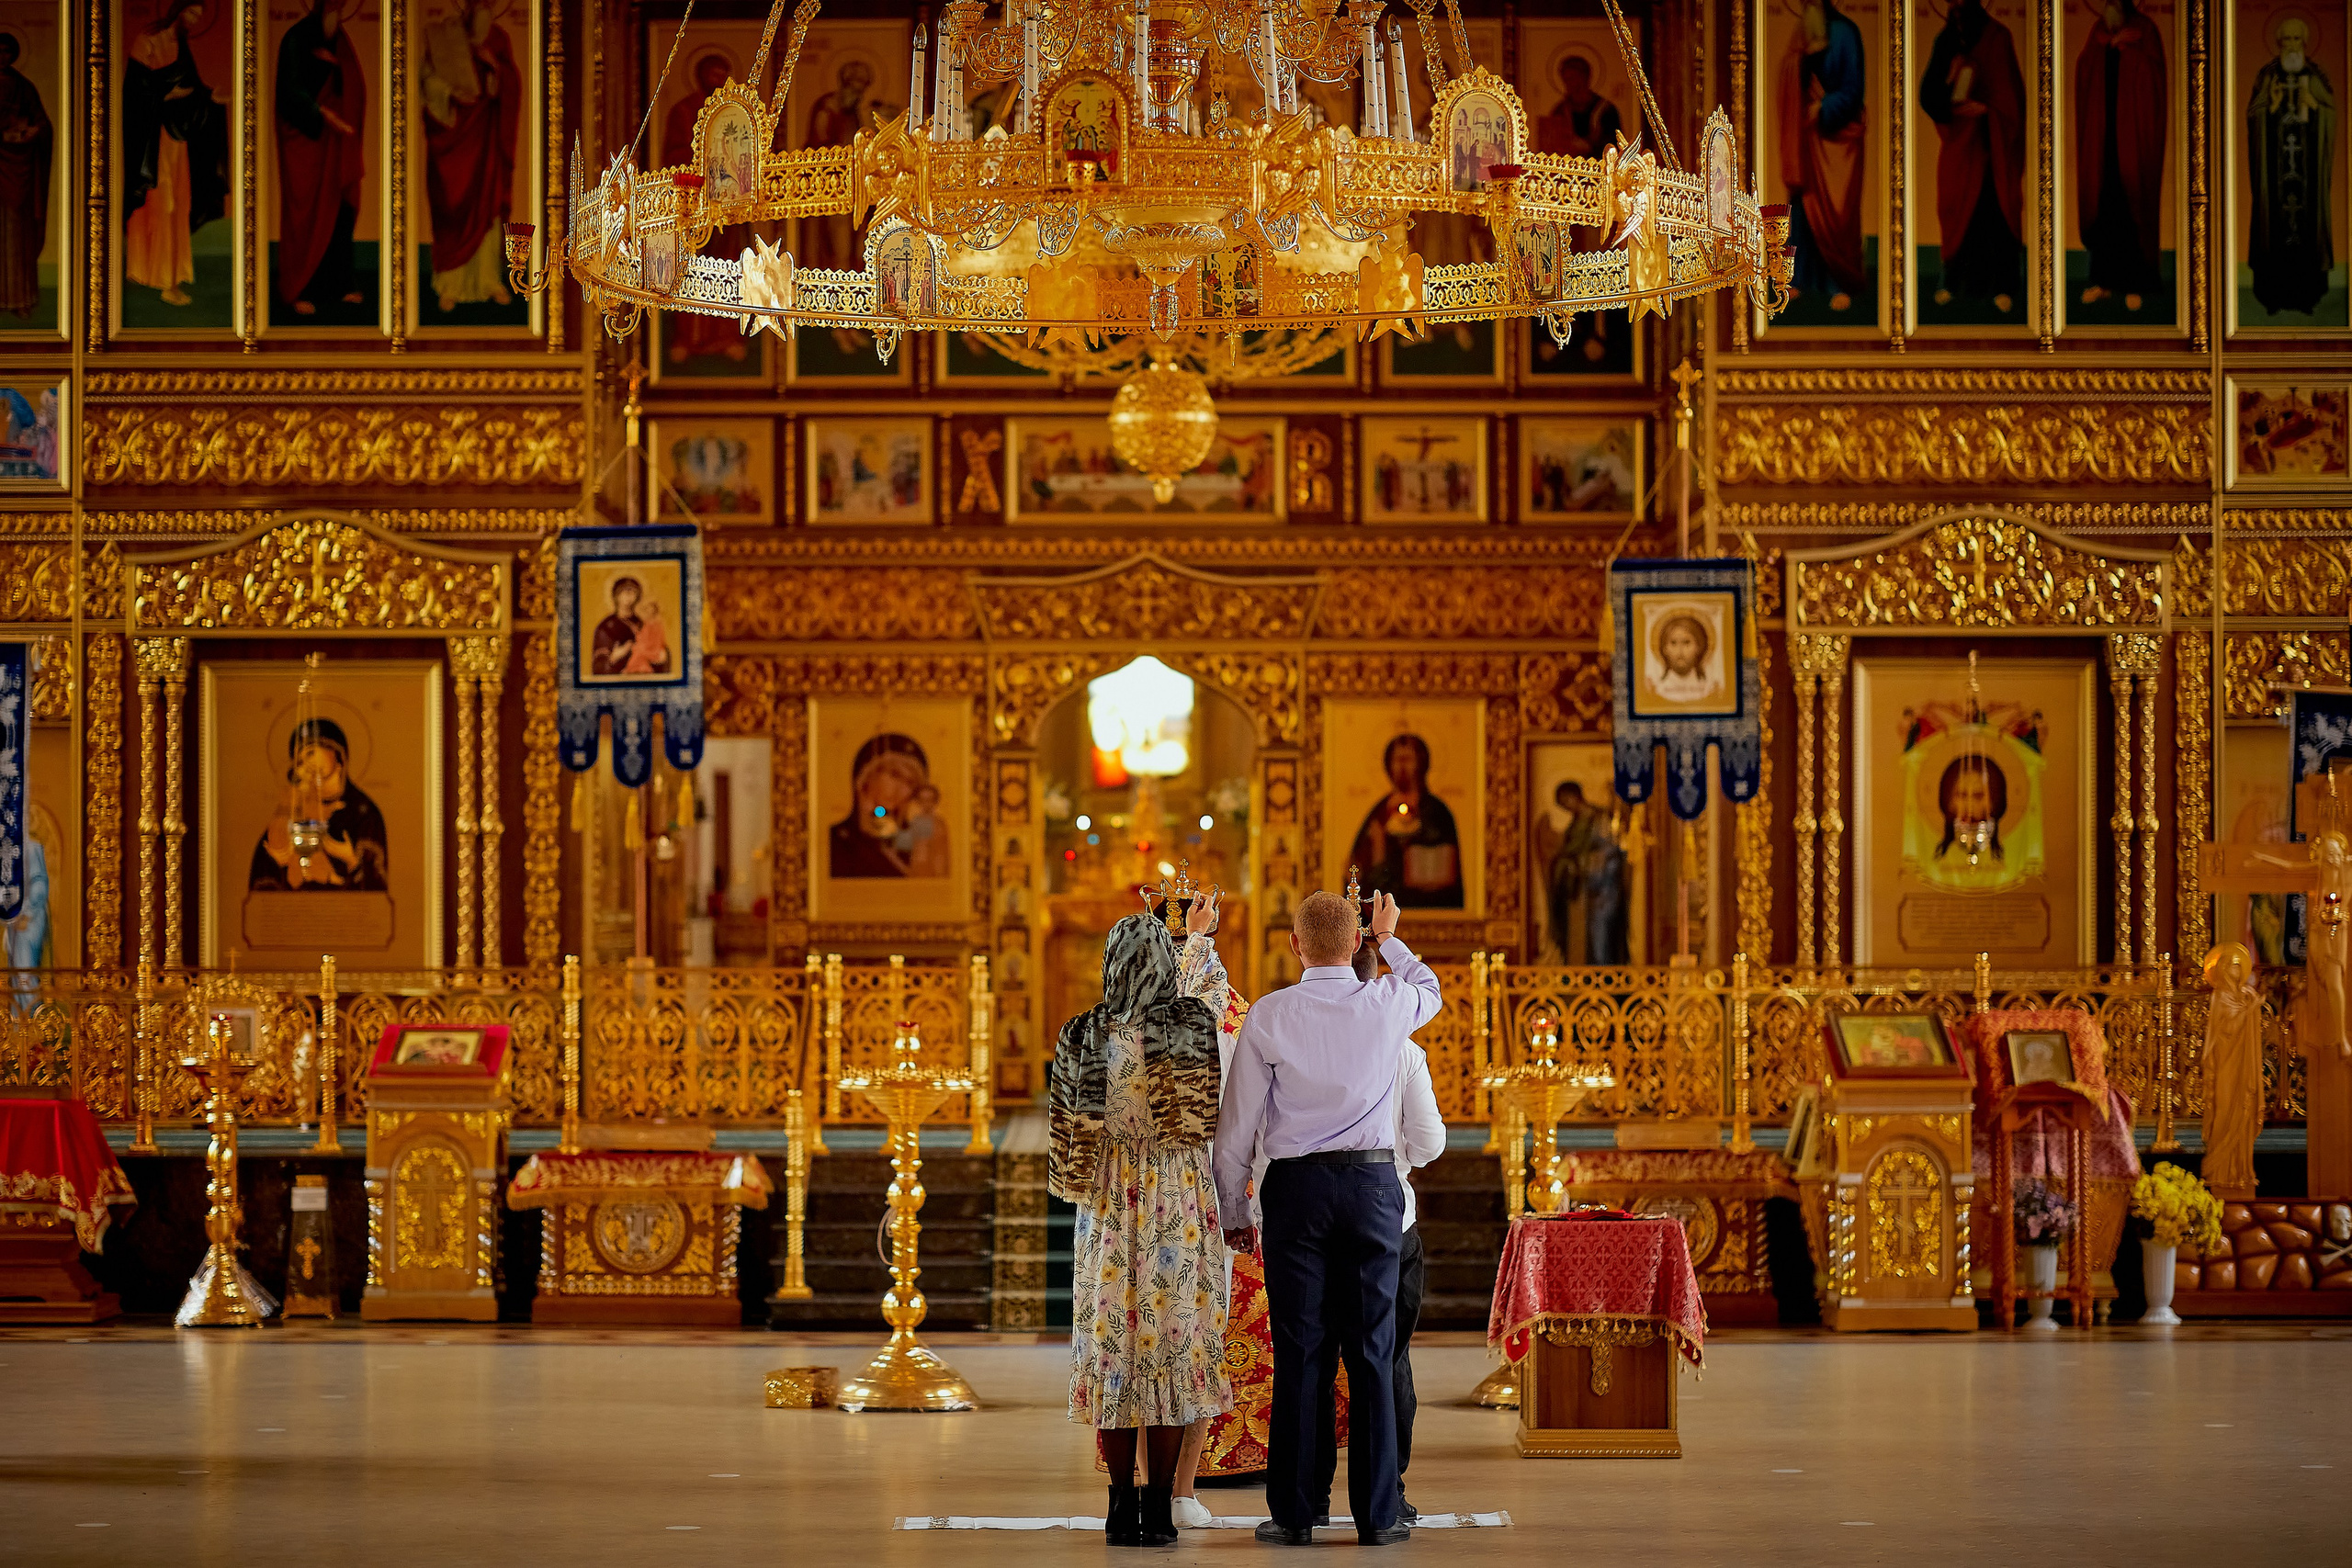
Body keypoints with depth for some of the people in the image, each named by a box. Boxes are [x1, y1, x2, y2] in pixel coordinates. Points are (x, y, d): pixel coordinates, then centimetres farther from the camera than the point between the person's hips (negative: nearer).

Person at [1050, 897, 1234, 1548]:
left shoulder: (1083, 1036, -6)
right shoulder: (1193, 1025, -7)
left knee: (1112, 1347, 6)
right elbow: (1208, 986, 17)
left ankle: (1121, 1506, 8)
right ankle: (1158, 1509, 2)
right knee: (1172, 1344, 2)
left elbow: (1067, 1130, 2)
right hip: (1181, 1205, -1)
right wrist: (1199, 936, 37)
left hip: (1109, 1209, 1)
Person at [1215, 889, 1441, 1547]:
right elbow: (1430, 988, 28)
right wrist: (1389, 938, 43)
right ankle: (1377, 1513, 5)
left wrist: (1233, 1212, 9)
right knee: (1373, 1351, 3)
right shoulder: (1389, 1004, 1)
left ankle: (1293, 1512, 3)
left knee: (1298, 1351, 1)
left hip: (1296, 1185, -1)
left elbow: (1236, 1126, -1)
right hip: (1374, 1182, 1)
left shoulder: (1269, 1017, -3)